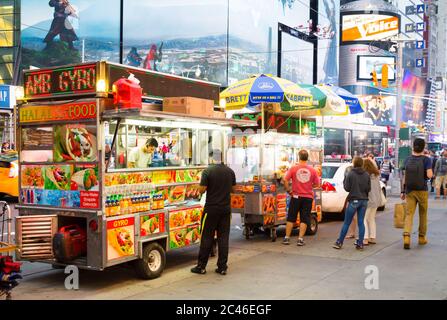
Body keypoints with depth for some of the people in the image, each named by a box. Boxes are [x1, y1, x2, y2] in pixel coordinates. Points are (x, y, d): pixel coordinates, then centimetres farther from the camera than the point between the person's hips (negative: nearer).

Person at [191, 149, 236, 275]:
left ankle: (201, 266, 11)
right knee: (223, 237, 8)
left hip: (211, 209, -4)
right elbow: (233, 189, 11)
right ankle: (222, 267, 11)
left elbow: (202, 190, -12)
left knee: (207, 237, 4)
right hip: (226, 208, 4)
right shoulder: (230, 171, 3)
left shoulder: (207, 171, -12)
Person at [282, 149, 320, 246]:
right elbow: (317, 184, 0)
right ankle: (300, 239, 5)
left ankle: (287, 238, 13)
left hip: (296, 196, 0)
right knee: (304, 219, 7)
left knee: (291, 218, 10)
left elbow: (285, 180, -12)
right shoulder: (312, 170, -4)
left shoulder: (293, 168, -7)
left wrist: (289, 190, 0)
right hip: (308, 197, 0)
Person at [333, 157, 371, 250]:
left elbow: (347, 188, -7)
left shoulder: (350, 174, -8)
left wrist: (344, 180, 10)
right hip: (364, 200, 3)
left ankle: (339, 242, 10)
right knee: (361, 222, 7)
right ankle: (360, 243, 7)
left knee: (346, 223, 4)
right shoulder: (367, 175, 3)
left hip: (354, 200, -3)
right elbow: (369, 189, 3)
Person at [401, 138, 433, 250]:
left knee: (409, 214, 0)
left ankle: (406, 236, -18)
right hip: (422, 190, -2)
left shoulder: (408, 159, 3)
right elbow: (429, 175, -19)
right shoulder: (426, 159, -9)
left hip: (409, 190, 2)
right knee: (423, 214, 14)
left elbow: (405, 176, 4)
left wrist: (403, 191, 9)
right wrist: (431, 173, 5)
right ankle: (422, 237, 23)